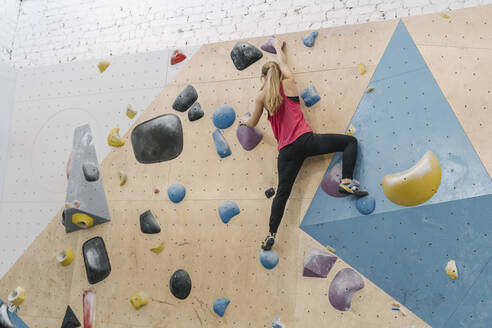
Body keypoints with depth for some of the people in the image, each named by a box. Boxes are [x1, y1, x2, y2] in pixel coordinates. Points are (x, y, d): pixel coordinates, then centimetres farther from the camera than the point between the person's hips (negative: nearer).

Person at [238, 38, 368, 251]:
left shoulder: (262, 96, 10)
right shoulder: (289, 83, 8)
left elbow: (253, 123, 21)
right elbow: (283, 63, 29)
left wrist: (245, 121, 45)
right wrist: (278, 47, 49)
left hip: (286, 151, 2)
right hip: (304, 140, -2)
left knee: (282, 192, 10)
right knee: (350, 141, 8)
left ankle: (271, 235, 11)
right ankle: (346, 182, -10)